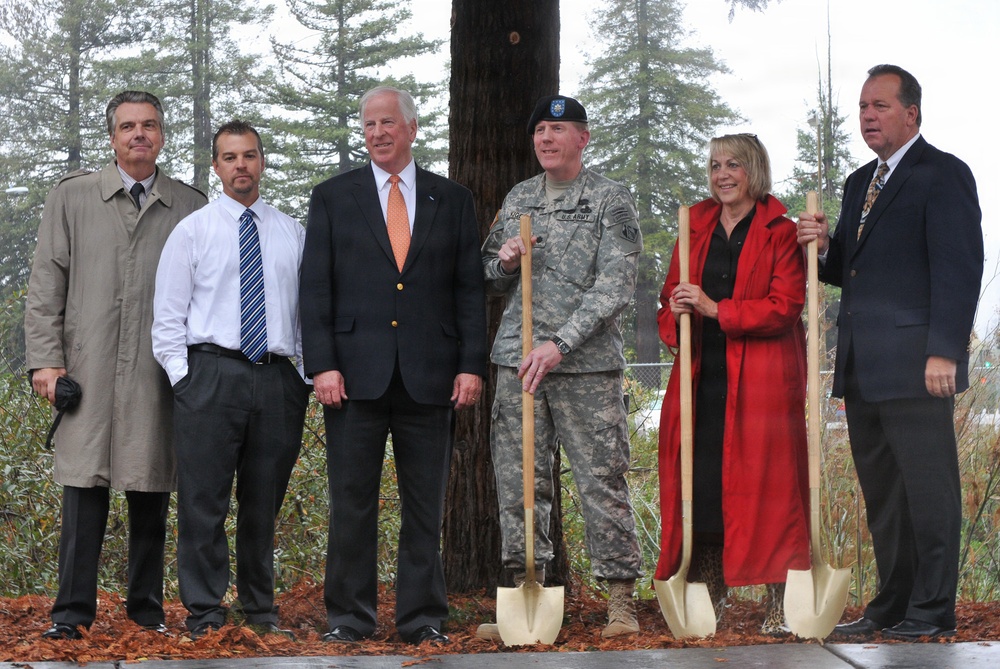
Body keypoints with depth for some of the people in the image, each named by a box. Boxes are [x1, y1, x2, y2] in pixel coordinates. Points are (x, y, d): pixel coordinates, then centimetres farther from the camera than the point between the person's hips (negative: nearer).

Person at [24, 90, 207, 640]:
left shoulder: (190, 207, 11)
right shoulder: (71, 197, 11)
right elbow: (46, 283, 8)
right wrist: (44, 359, -1)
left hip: (159, 370, 1)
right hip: (88, 368, -1)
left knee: (151, 492, 4)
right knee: (84, 489, -4)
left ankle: (147, 606, 15)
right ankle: (73, 610, 1)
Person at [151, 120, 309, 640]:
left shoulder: (293, 233, 13)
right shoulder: (191, 231, 6)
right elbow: (168, 317, 3)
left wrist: (305, 375, 4)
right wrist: (184, 379, -6)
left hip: (279, 378, 3)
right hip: (211, 372, -2)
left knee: (264, 504, 9)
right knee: (204, 502, -4)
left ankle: (261, 612, 19)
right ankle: (205, 616, 3)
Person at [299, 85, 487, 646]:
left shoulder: (453, 201, 11)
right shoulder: (333, 198, 9)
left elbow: (470, 289, 8)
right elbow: (316, 288, 4)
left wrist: (472, 365, -2)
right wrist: (322, 364, -7)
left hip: (431, 378, 1)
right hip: (357, 374, -1)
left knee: (427, 505, 5)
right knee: (352, 503, 2)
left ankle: (423, 619, 12)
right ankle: (349, 618, 10)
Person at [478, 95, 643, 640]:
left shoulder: (610, 200, 0)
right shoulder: (517, 199, 16)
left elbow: (613, 288, -10)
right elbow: (491, 283, 23)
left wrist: (560, 344, -19)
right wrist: (504, 262, -1)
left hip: (586, 363, -4)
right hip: (517, 358, 5)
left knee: (602, 480, -4)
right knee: (518, 483, 4)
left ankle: (621, 600, 2)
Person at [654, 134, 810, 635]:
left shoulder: (780, 233, 1)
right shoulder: (696, 228, 17)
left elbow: (785, 306, -8)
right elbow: (670, 300, 20)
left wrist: (716, 309, -15)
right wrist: (676, 318, -4)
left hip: (762, 380, -4)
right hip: (702, 379, 4)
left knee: (765, 483, -6)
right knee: (699, 481, -1)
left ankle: (777, 604, -1)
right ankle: (710, 598, 7)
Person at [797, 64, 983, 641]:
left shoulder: (943, 174, -5)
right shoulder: (861, 182, 21)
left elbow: (959, 268, -13)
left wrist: (944, 352, -21)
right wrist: (824, 246, 1)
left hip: (915, 365, -9)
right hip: (864, 369, 9)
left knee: (928, 487, -5)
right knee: (881, 492, 12)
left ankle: (933, 612, 1)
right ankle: (892, 605, 20)